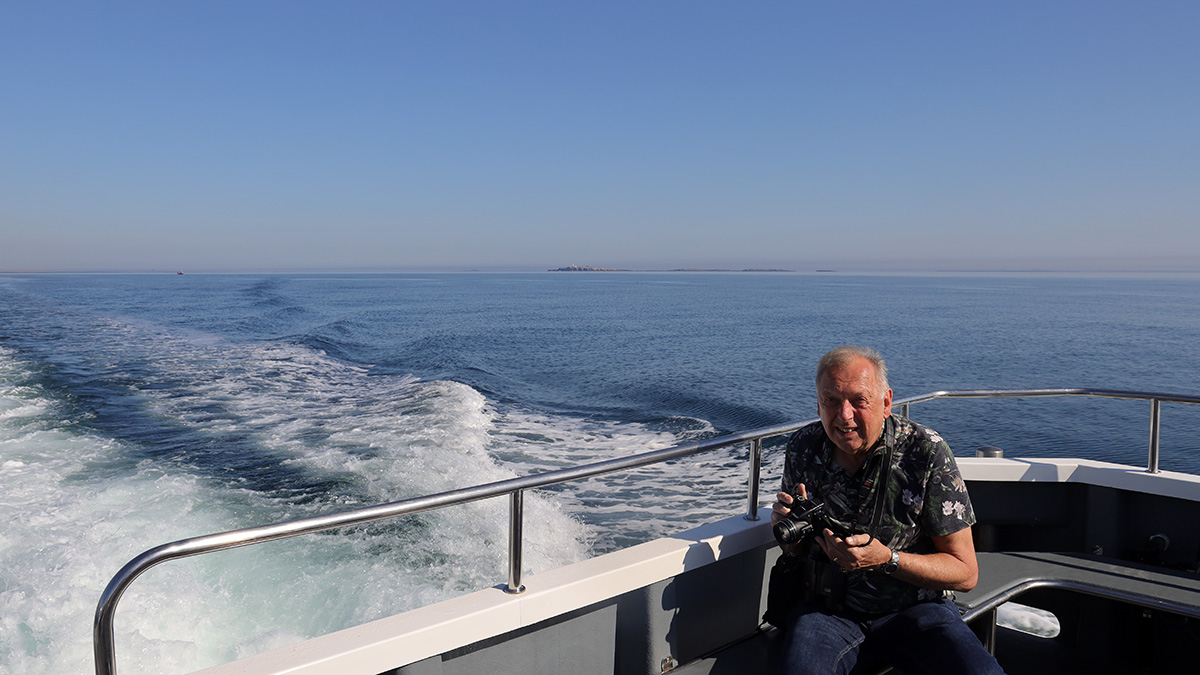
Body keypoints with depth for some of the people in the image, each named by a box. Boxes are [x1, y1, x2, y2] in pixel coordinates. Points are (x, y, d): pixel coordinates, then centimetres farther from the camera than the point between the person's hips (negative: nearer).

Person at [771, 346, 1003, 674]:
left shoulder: (926, 451, -12)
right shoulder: (802, 448, -2)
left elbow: (965, 573, -9)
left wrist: (886, 559, -24)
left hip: (914, 607, 0)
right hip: (828, 607, 0)